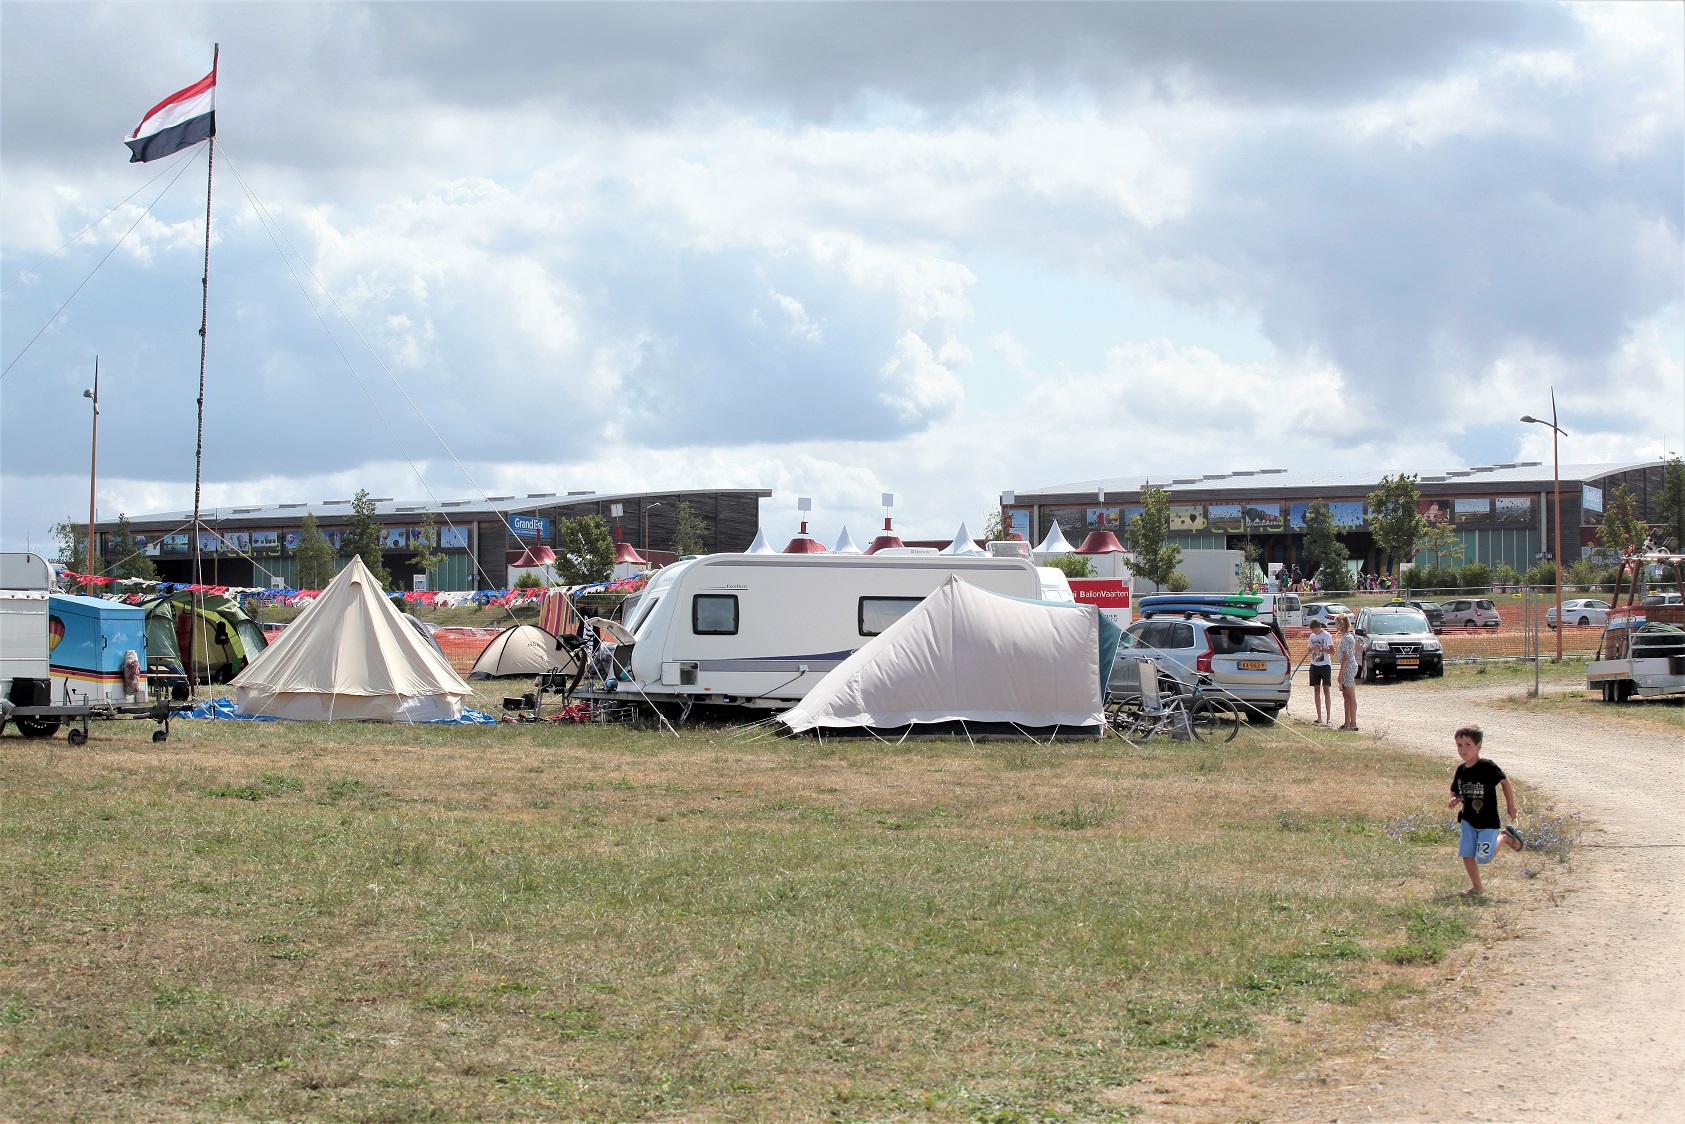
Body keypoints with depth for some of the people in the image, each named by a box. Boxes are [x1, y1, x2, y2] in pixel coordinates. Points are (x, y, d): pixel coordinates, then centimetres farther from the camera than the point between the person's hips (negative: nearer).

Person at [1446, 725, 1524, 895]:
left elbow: (1504, 782, -7)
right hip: (1467, 820, 5)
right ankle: (1476, 886, 19)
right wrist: (1454, 800, -11)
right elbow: (1455, 791, 12)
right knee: (1466, 855, 1)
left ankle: (1506, 836, 18)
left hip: (1488, 821, -5)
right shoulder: (1461, 770, 1)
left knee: (1483, 858, -7)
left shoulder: (1488, 767, -18)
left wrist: (1510, 806, -1)